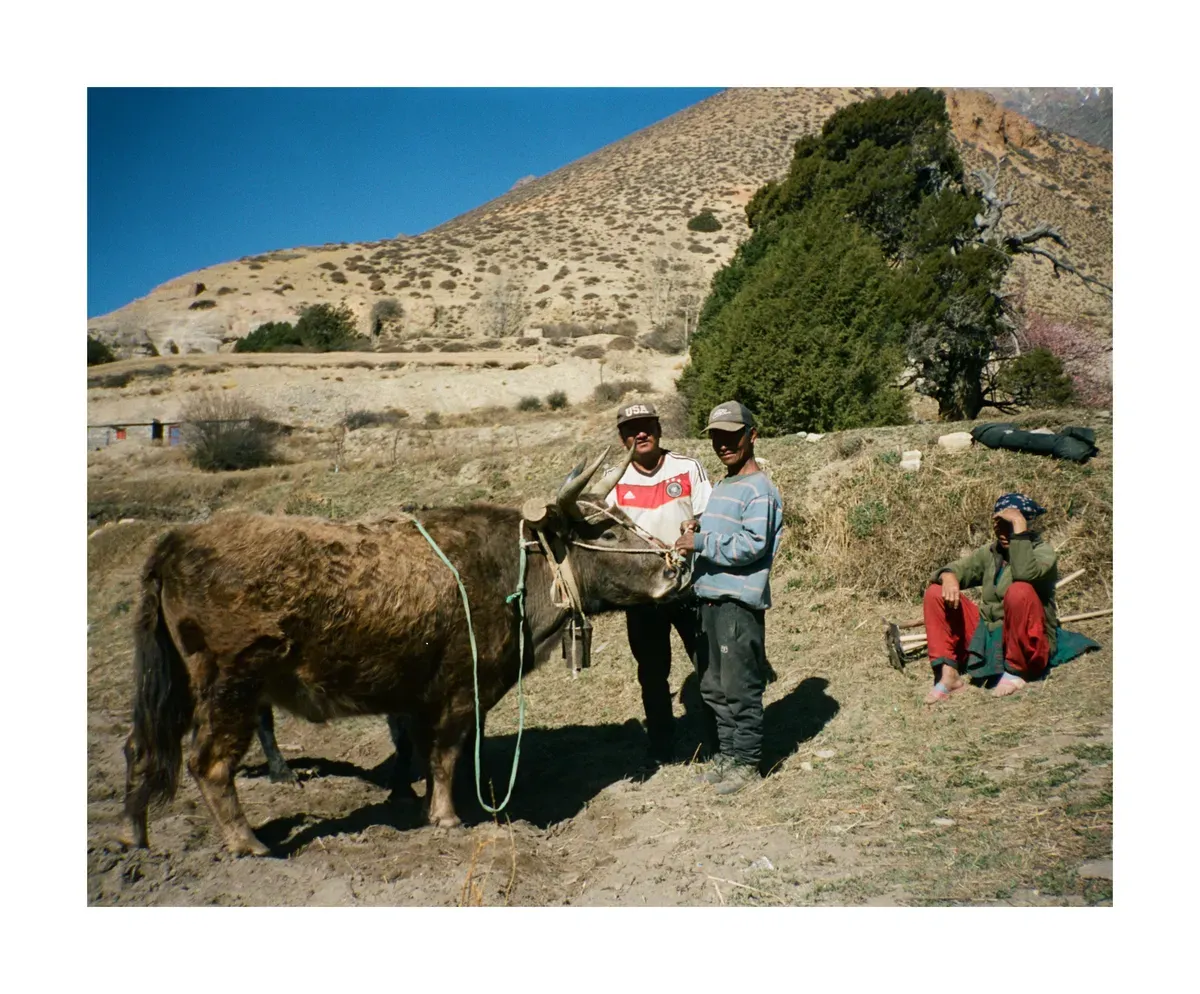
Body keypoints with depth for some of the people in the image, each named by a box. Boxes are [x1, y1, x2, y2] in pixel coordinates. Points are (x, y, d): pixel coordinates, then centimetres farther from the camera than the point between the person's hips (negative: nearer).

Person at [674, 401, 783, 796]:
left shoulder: (759, 489, -10)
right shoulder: (720, 486, 18)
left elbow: (753, 545, -19)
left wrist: (702, 542, -17)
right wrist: (697, 529, 6)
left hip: (739, 603, -9)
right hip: (710, 599, 9)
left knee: (740, 688, -1)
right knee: (713, 686, 16)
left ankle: (747, 762, 11)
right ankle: (727, 753, 28)